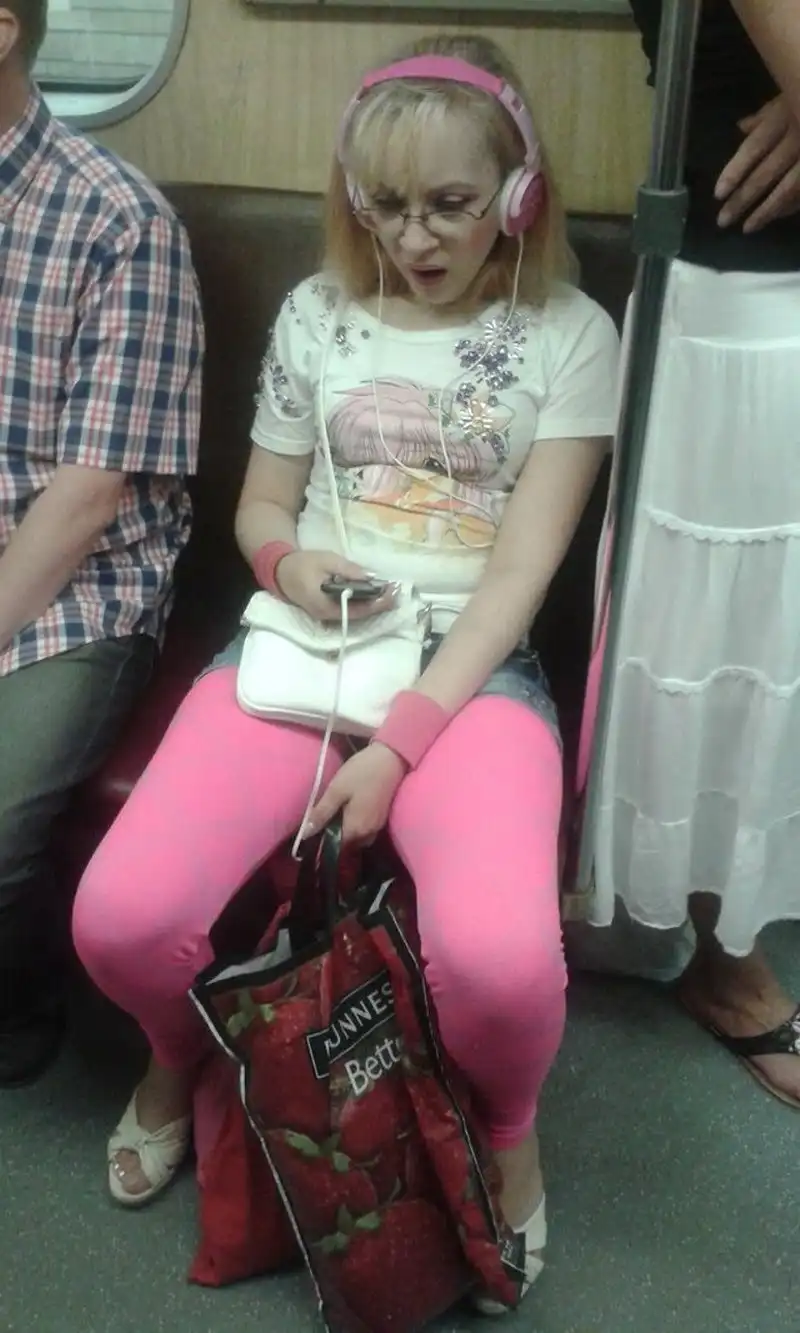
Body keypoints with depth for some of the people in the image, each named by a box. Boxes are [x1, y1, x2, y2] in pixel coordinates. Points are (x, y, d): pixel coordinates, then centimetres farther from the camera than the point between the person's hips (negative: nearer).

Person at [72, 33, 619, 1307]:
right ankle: (183, 1055, 18)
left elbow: (522, 565, -6)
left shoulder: (568, 334, 3)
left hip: (470, 664, -2)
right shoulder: (316, 314, 11)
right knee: (119, 915, -22)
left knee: (499, 953, -32)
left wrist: (400, 741, -17)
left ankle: (504, 1127, 7)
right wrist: (287, 561, -8)